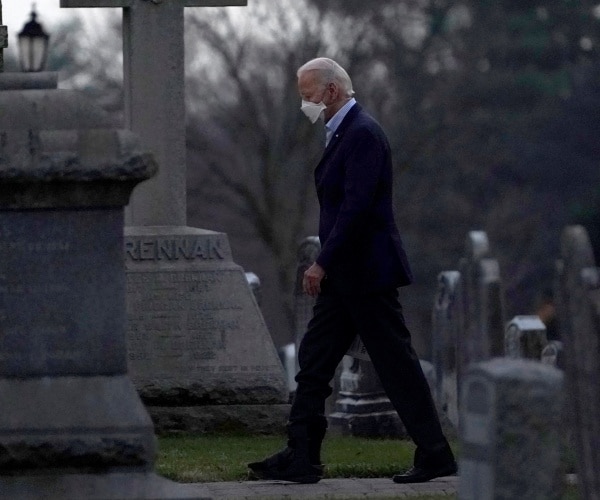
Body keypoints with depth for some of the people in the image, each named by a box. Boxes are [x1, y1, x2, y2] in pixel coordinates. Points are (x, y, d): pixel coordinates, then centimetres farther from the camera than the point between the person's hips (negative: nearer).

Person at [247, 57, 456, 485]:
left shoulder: (363, 134, -16)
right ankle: (301, 457, 6)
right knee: (314, 361, 6)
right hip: (344, 274, 10)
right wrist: (326, 264, 18)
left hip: (366, 272, -10)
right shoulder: (343, 133, 16)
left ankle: (435, 455, 2)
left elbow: (356, 206, -24)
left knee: (397, 365, -4)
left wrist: (323, 263, -23)